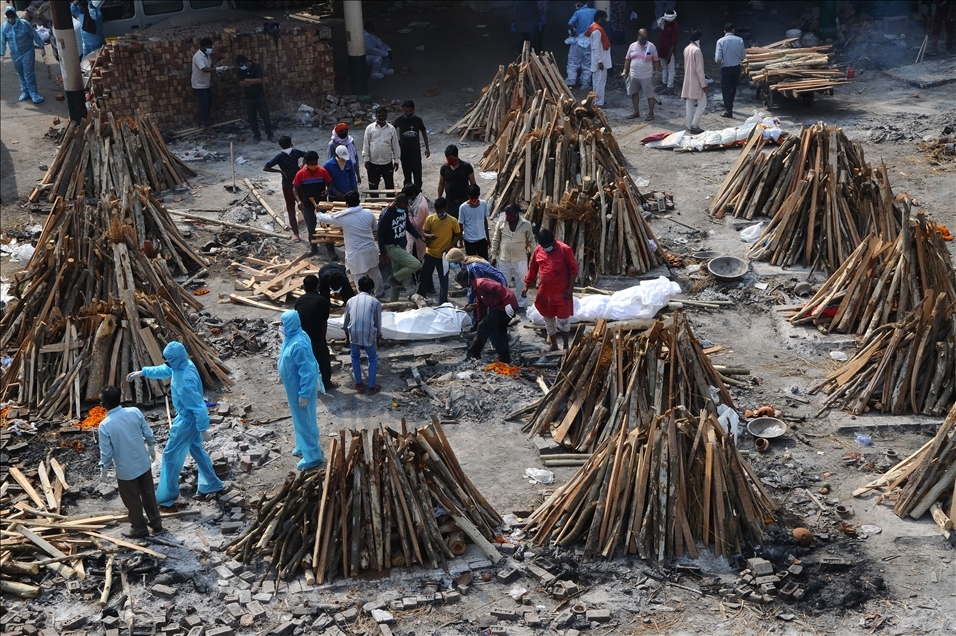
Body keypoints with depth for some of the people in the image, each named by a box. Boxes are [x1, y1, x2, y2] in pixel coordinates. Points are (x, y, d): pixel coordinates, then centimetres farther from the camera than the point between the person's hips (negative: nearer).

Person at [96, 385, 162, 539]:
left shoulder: (105, 425, -22)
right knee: (148, 494, 23)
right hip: (144, 463, 4)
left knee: (133, 501, 15)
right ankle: (156, 523, 37)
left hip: (126, 470, -4)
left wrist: (103, 470, 0)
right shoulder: (135, 412, -12)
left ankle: (139, 529, 31)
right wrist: (152, 449, 17)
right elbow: (148, 434, -1)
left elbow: (106, 452, -15)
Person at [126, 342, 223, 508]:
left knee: (171, 455, 7)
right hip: (190, 416, 9)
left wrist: (203, 430, -22)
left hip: (188, 420, -9)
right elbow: (164, 370, 13)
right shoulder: (184, 364, -10)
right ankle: (212, 484, 40)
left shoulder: (186, 382, -38)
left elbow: (199, 407, -31)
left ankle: (167, 495, 23)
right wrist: (142, 372, 15)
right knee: (196, 448, 25)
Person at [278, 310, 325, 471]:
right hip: (294, 386, 10)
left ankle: (313, 457, 13)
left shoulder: (299, 344, -30)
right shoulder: (292, 337, 1)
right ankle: (303, 446, 43)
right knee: (299, 419, 25)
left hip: (300, 388, -10)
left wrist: (304, 394, -24)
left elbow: (307, 370, -27)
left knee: (305, 420, 2)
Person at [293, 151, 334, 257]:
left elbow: (330, 184, 0)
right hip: (308, 205, 1)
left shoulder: (323, 171, -10)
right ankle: (313, 247, 33)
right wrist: (299, 200, -20)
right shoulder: (300, 174, -11)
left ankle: (331, 251, 7)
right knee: (311, 228, 14)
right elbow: (295, 189, -4)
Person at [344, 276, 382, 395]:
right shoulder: (375, 302, 4)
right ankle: (371, 387, 24)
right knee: (373, 359, 23)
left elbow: (346, 322, 18)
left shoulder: (350, 301, 11)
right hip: (369, 335, -2)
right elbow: (378, 323, 9)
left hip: (354, 334, 2)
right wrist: (378, 338, 25)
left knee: (355, 357, 29)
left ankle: (359, 385, 31)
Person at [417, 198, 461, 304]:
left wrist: (449, 247, -12)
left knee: (443, 279, 4)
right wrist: (429, 236, -22)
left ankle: (443, 303, 14)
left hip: (443, 255, -1)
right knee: (423, 276, 8)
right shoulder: (430, 219, -6)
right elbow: (424, 232, 2)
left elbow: (458, 236, 1)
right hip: (430, 253, 2)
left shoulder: (453, 221, -8)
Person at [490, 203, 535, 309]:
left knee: (522, 284, 11)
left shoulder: (526, 224, -11)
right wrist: (494, 256, 4)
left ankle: (521, 305, 27)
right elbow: (495, 240, 2)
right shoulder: (500, 223, -7)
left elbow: (531, 241, 1)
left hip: (520, 260, -1)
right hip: (503, 260, 1)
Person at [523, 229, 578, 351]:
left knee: (563, 320, 4)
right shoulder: (537, 251, -2)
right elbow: (532, 270, 10)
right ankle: (554, 345, 29)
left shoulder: (565, 250, -14)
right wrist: (526, 286, 12)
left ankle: (566, 346, 20)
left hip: (561, 292, -4)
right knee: (548, 320, 13)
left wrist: (570, 288, -12)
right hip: (544, 292, 4)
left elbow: (573, 270, -9)